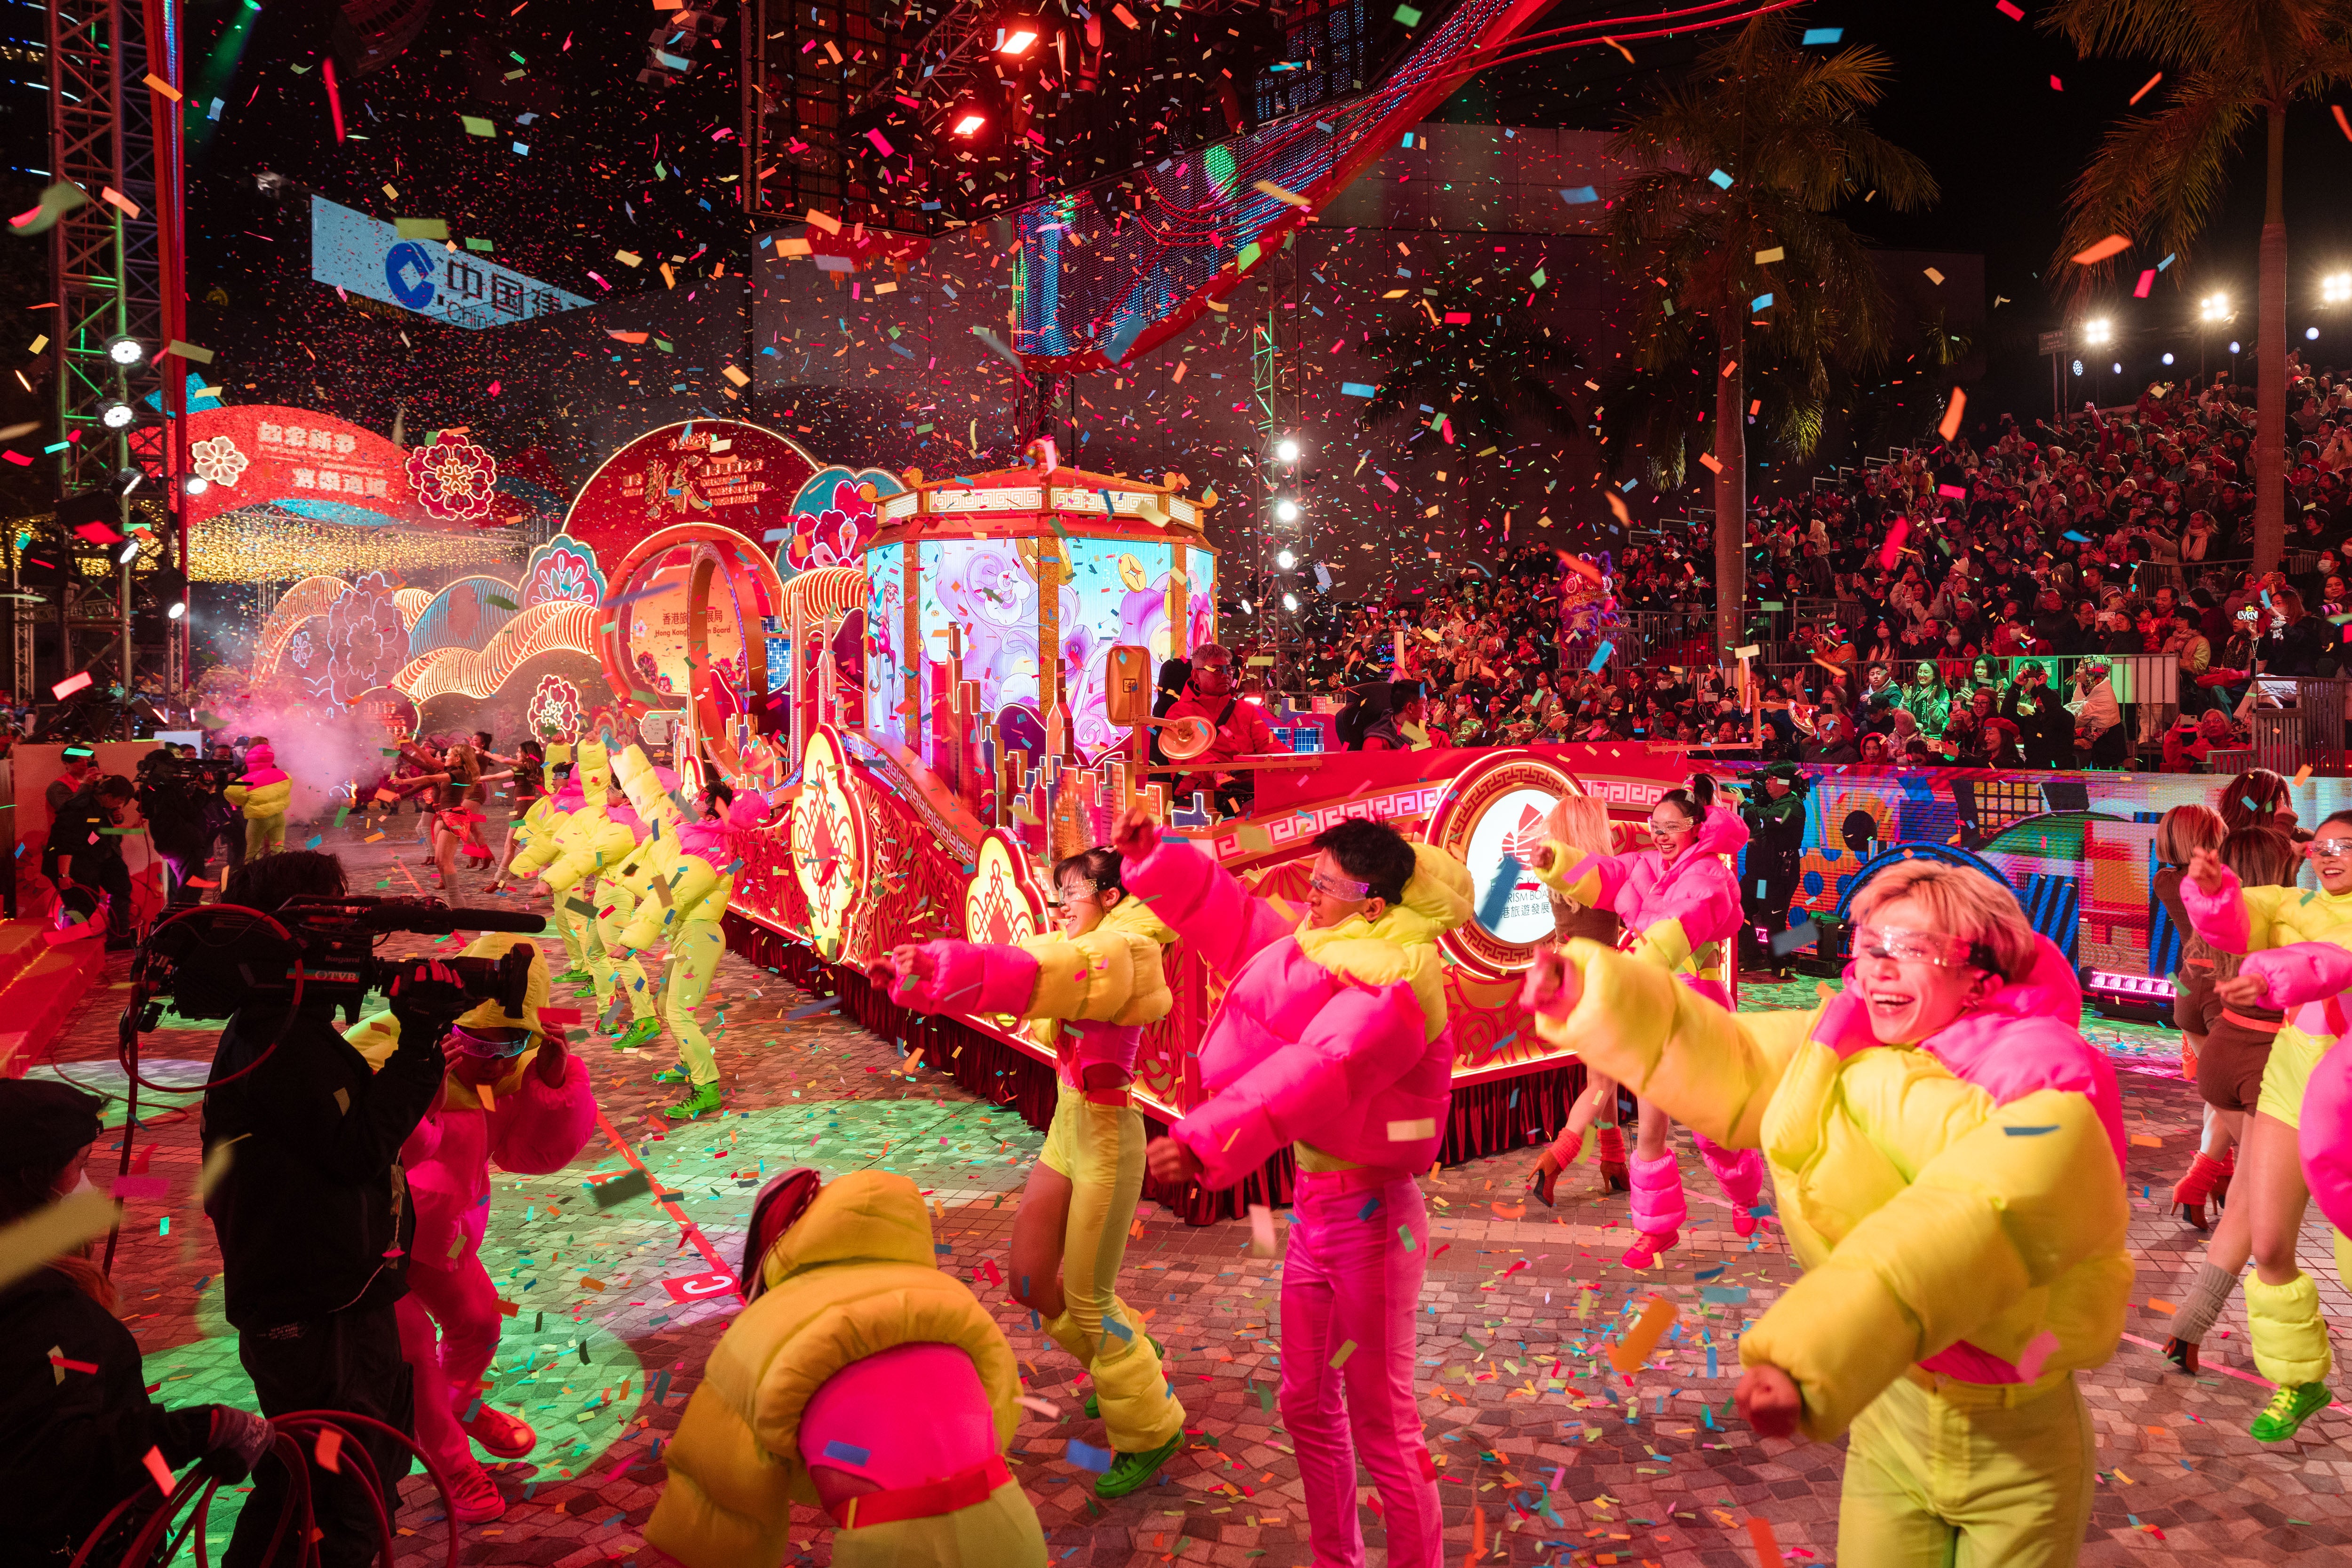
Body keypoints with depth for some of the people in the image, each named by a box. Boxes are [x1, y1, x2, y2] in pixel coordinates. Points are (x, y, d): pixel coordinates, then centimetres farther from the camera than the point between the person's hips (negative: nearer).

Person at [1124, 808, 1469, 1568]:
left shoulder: (1389, 991, -23)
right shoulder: (1324, 949, 4)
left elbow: (1312, 1078, -38)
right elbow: (1228, 914, 12)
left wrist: (1206, 1141, -49)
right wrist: (1151, 853, 1)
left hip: (1370, 1213, -9)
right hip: (1314, 1201, 9)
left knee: (1382, 1425, 4)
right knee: (1307, 1403, 20)